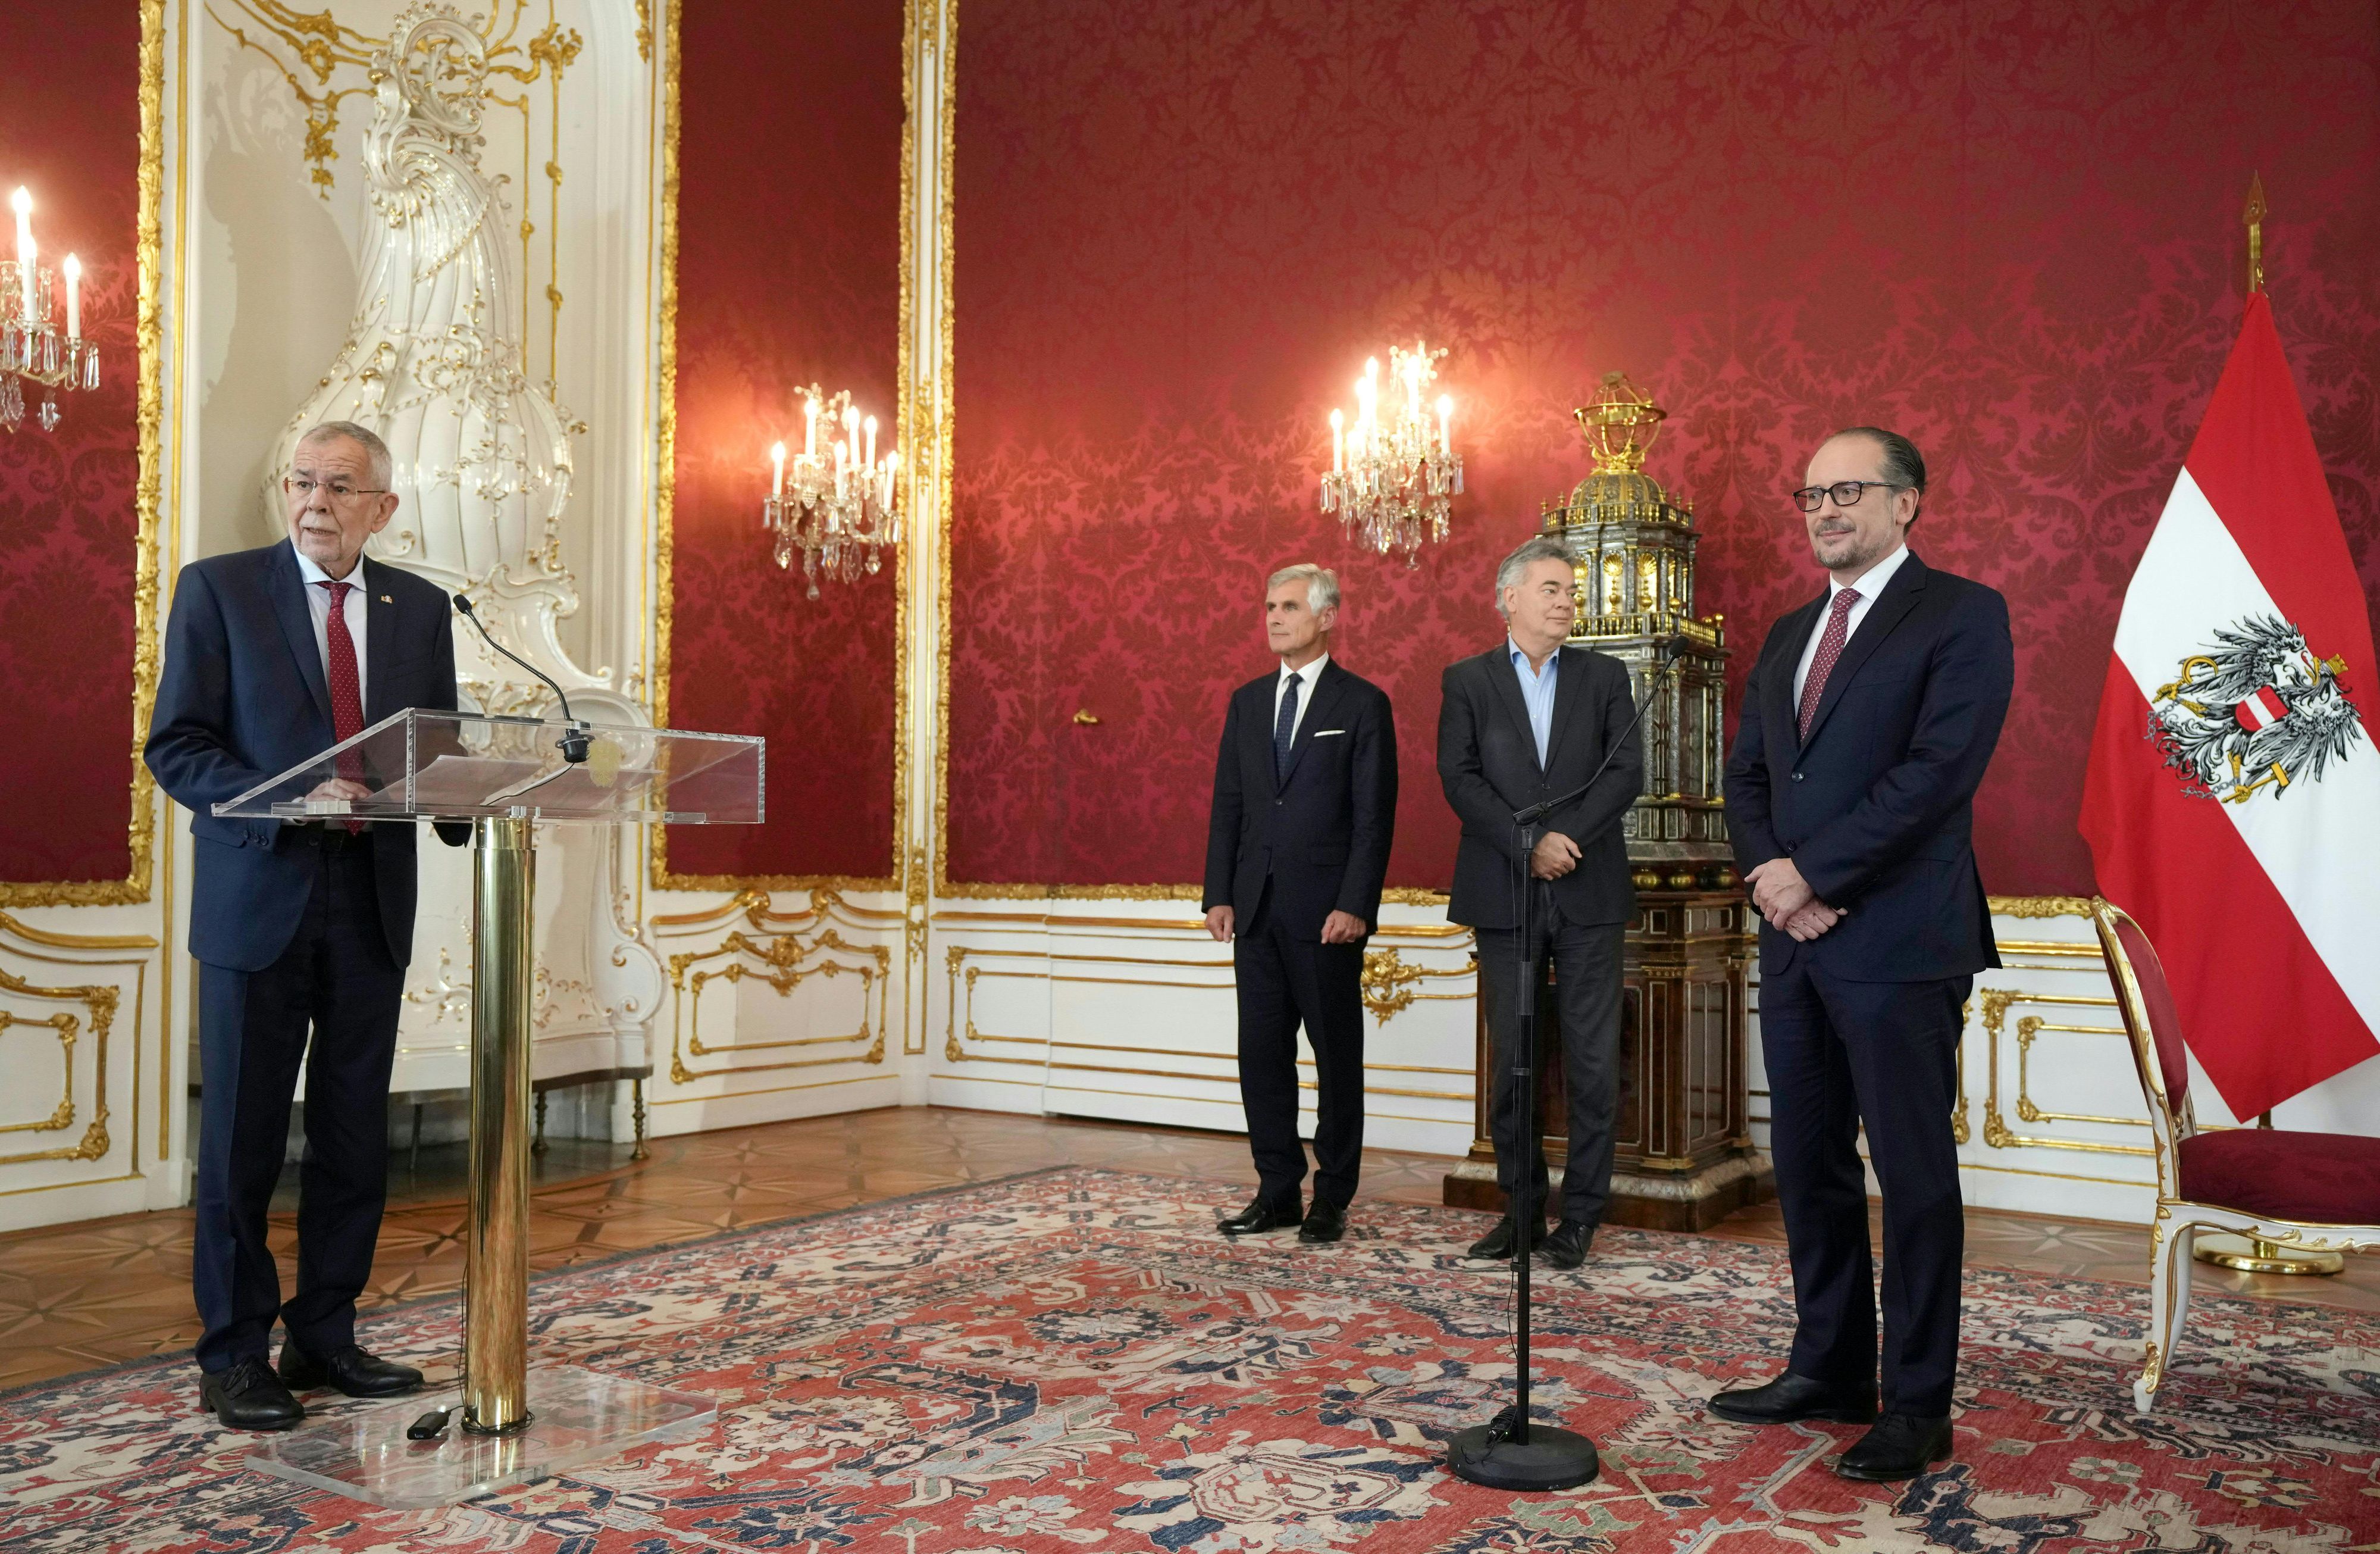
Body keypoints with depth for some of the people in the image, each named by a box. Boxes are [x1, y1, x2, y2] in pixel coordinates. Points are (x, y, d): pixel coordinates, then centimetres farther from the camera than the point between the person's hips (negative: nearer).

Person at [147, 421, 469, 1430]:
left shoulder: (419, 608, 10)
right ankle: (234, 1357, 16)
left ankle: (324, 1338, 24)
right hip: (260, 897, -3)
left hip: (375, 901, 4)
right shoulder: (219, 590, -1)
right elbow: (176, 747, -6)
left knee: (356, 1138, 10)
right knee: (242, 1139, 4)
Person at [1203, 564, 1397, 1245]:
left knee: (1336, 1053, 4)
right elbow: (1227, 805, 12)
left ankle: (1332, 1197, 13)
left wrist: (1355, 905, -15)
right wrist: (1219, 895, 4)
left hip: (1327, 907, -5)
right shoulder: (1247, 702, 13)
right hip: (1257, 906, 5)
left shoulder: (1363, 704, -2)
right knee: (1263, 1052, 7)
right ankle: (1278, 1189, 17)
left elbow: (1374, 817, -7)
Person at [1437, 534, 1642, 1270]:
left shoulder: (1604, 677, 9)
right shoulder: (1468, 680, 6)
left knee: (1593, 1059, 2)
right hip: (1504, 895, 0)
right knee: (1511, 1058, 5)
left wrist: (1569, 836, -14)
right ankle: (1522, 1208, 16)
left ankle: (1582, 1212, 12)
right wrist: (1529, 844, -14)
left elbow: (1627, 771, -1)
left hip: (1589, 892, 1)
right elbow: (1459, 778, -4)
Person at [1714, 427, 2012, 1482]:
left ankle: (1917, 1405, 11)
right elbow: (1747, 778, 14)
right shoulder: (1789, 634, 18)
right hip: (1798, 940, 7)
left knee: (1914, 1176, 1)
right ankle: (1828, 1372, 25)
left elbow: (1936, 772, -16)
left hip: (1899, 945, -7)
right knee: (1808, 1166, 12)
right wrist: (1772, 878, -5)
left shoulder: (1961, 614, -4)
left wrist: (1812, 874, -15)